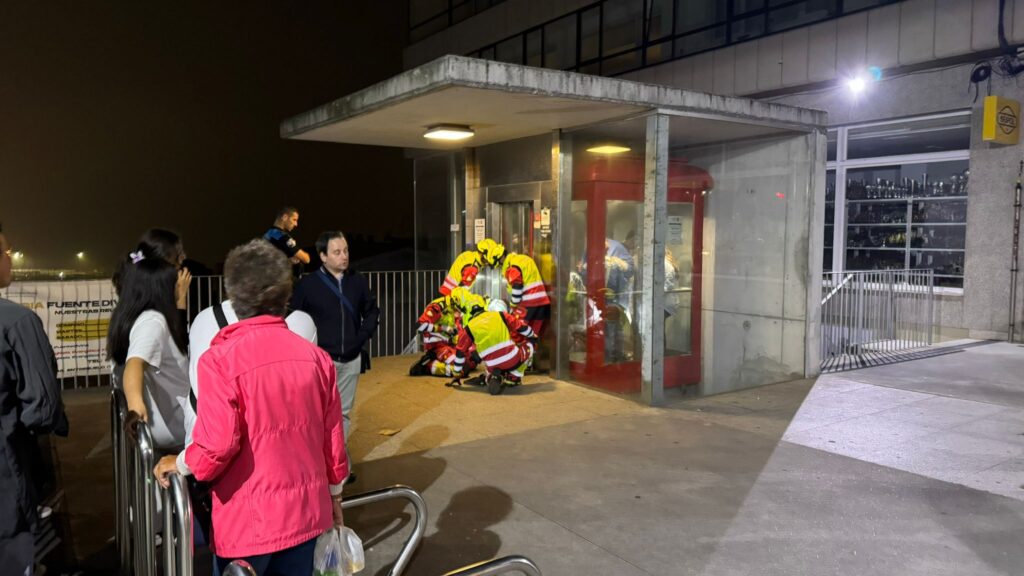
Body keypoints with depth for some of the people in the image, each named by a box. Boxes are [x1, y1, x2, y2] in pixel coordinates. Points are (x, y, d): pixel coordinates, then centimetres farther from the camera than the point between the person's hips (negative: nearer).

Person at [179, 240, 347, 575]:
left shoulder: (220, 360, -16)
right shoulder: (315, 356, -4)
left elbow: (216, 447, -22)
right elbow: (333, 439, 3)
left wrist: (180, 463, -1)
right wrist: (335, 496, 17)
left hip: (247, 522, -3)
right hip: (307, 513, 4)